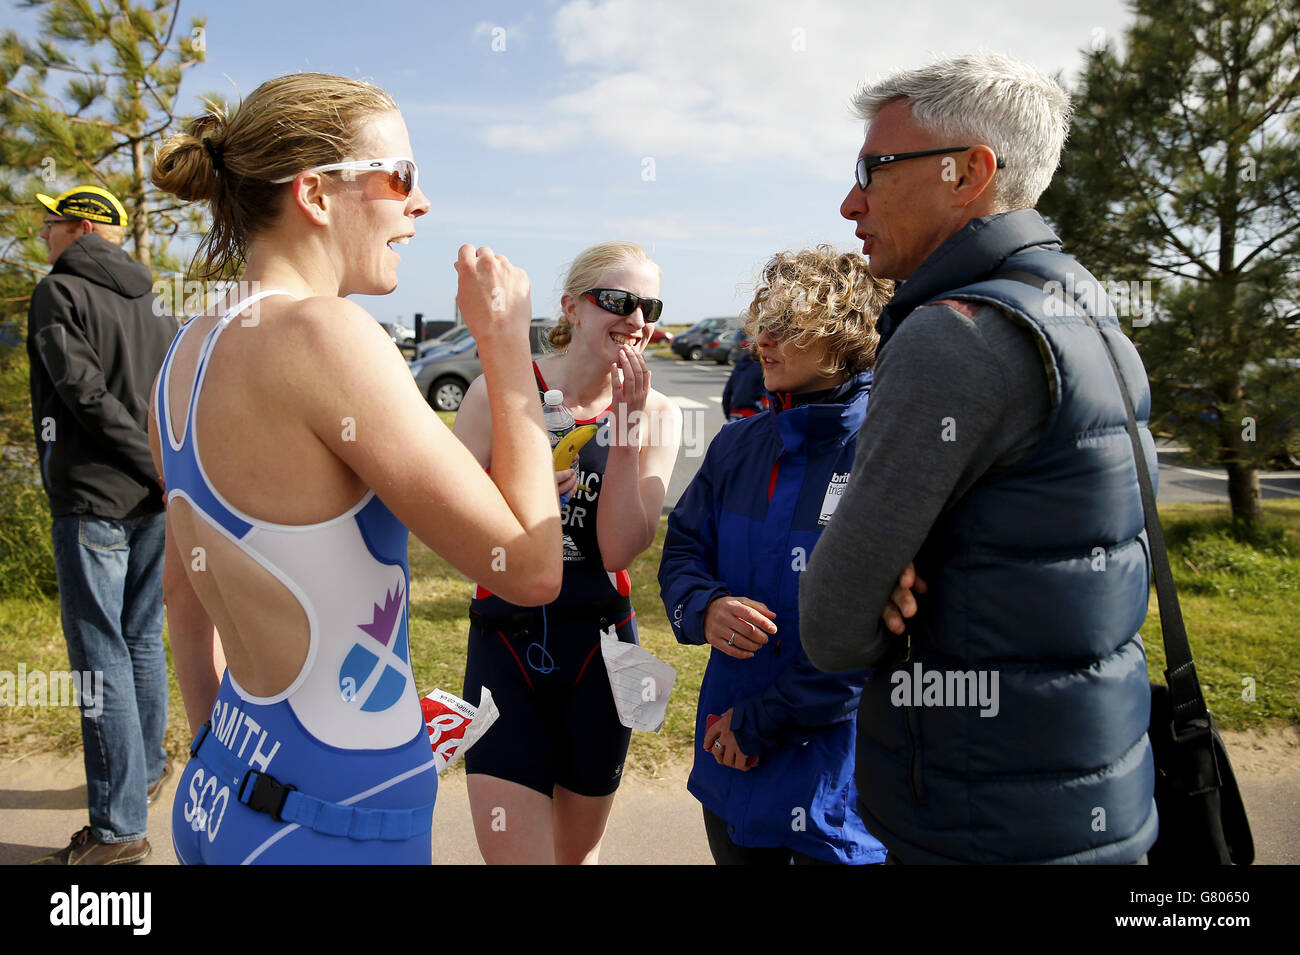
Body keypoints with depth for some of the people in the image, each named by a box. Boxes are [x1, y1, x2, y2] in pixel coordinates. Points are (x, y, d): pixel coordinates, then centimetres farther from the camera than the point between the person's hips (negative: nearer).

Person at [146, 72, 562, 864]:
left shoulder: (190, 351, 3)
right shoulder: (322, 333, -23)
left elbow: (186, 597, 13)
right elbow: (531, 566, -21)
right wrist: (507, 346, -13)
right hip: (338, 818, -8)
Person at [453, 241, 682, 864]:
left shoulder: (657, 416, -1)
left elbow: (618, 550, -10)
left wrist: (626, 425, -17)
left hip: (598, 648, 2)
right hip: (505, 648, -2)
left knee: (578, 851, 20)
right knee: (513, 852, -6)